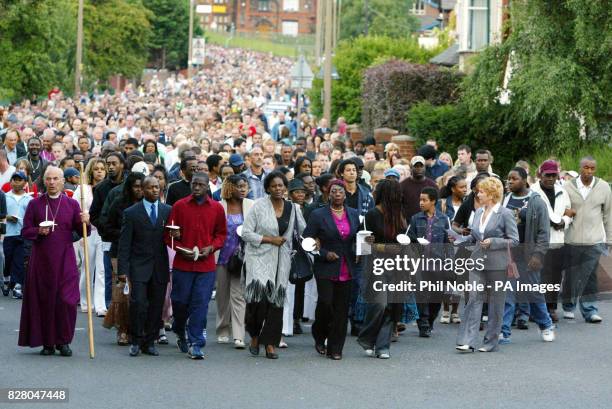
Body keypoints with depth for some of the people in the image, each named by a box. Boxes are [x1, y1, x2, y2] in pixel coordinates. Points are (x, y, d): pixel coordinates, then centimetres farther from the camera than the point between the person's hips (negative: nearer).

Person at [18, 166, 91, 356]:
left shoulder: (72, 204, 7)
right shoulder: (35, 204, 5)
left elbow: (82, 232, 5)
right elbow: (25, 231, 5)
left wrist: (85, 223, -17)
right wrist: (39, 231, -14)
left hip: (65, 260, 0)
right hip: (41, 259, 0)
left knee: (66, 300, -7)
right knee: (44, 300, 2)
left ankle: (63, 341, 7)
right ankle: (47, 342, 13)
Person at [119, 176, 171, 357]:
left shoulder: (168, 211, 9)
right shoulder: (131, 213, 1)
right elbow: (124, 244, -1)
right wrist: (123, 270, -7)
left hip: (160, 267, 3)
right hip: (139, 266, -3)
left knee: (156, 306, 4)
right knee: (138, 303, -11)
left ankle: (149, 342, 15)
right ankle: (136, 342, 4)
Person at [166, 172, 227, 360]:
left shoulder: (217, 208, 4)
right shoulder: (179, 206, 0)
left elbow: (221, 233, 13)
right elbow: (169, 234, 5)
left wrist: (211, 247, -5)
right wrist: (180, 249, -10)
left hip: (206, 265, 0)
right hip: (182, 264, 0)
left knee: (200, 304, -3)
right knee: (180, 301, 5)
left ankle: (195, 344, 2)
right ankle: (180, 332, 33)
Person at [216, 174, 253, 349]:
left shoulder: (251, 206, 2)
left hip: (241, 257, -1)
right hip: (222, 256, 1)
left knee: (239, 295, -6)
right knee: (222, 295, 10)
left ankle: (238, 336, -10)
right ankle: (223, 332, 22)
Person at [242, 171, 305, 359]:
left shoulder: (292, 209, 8)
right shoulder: (259, 206, -3)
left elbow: (304, 232, 19)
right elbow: (246, 233, -6)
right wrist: (270, 239, -10)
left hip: (281, 262, 4)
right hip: (259, 257, -3)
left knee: (276, 300, 0)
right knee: (259, 293, -19)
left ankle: (270, 343, 8)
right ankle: (255, 336, 3)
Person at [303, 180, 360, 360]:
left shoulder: (354, 214, 10)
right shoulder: (318, 215, -2)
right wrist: (324, 253, -13)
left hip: (347, 269, 3)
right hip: (326, 268, -3)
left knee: (342, 308, 2)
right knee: (325, 303, -11)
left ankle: (335, 348, 10)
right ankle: (319, 337, 16)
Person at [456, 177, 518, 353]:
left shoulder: (505, 214, -7)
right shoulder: (478, 212, 12)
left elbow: (514, 240, -8)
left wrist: (493, 242, -18)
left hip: (497, 264, -5)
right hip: (478, 262, 5)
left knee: (496, 302, 5)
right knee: (474, 299, -4)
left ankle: (490, 341, 14)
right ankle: (467, 341, -9)